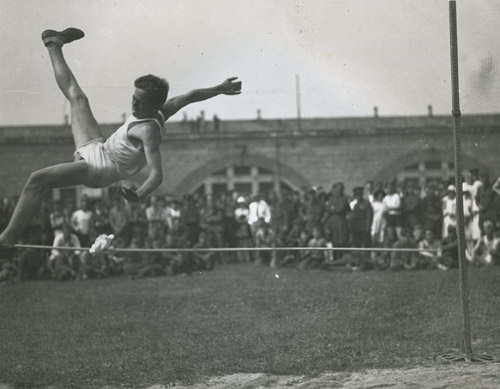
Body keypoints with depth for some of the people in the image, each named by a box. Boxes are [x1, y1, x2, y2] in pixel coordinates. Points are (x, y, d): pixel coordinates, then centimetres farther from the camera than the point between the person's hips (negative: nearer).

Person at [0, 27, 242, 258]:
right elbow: (190, 96, 8)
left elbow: (157, 174, -37)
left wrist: (138, 195, -53)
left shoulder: (149, 130, -28)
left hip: (96, 169, -10)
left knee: (37, 180, -32)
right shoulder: (161, 112, -3)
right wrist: (219, 89, 21)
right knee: (76, 96, 28)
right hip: (97, 149, 10)